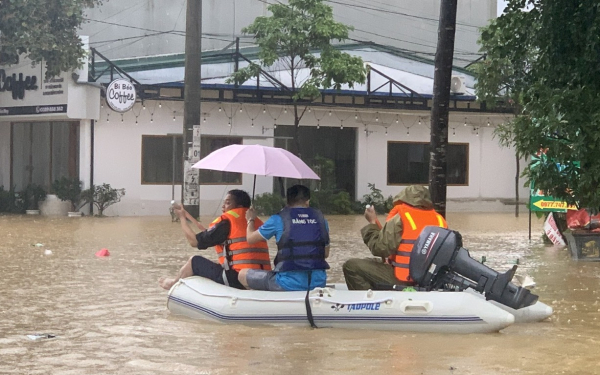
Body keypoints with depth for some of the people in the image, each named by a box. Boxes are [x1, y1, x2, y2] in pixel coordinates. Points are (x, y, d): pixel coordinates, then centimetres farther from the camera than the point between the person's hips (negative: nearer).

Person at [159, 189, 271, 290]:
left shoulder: (227, 220, -6)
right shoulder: (256, 221, 17)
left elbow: (194, 241, 1)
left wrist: (182, 217, 16)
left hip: (237, 280, -8)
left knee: (195, 261, 14)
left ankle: (173, 283, 40)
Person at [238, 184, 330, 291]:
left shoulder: (279, 219, -1)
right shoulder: (320, 218, 10)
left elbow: (250, 238, 11)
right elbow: (326, 253, 19)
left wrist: (251, 220, 32)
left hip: (289, 284, -4)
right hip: (318, 282, 4)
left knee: (243, 275, 12)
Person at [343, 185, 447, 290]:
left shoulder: (401, 218, -11)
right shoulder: (439, 220, 6)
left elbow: (380, 248, -11)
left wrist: (372, 222, 3)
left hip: (403, 280, -7)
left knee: (351, 266, 0)